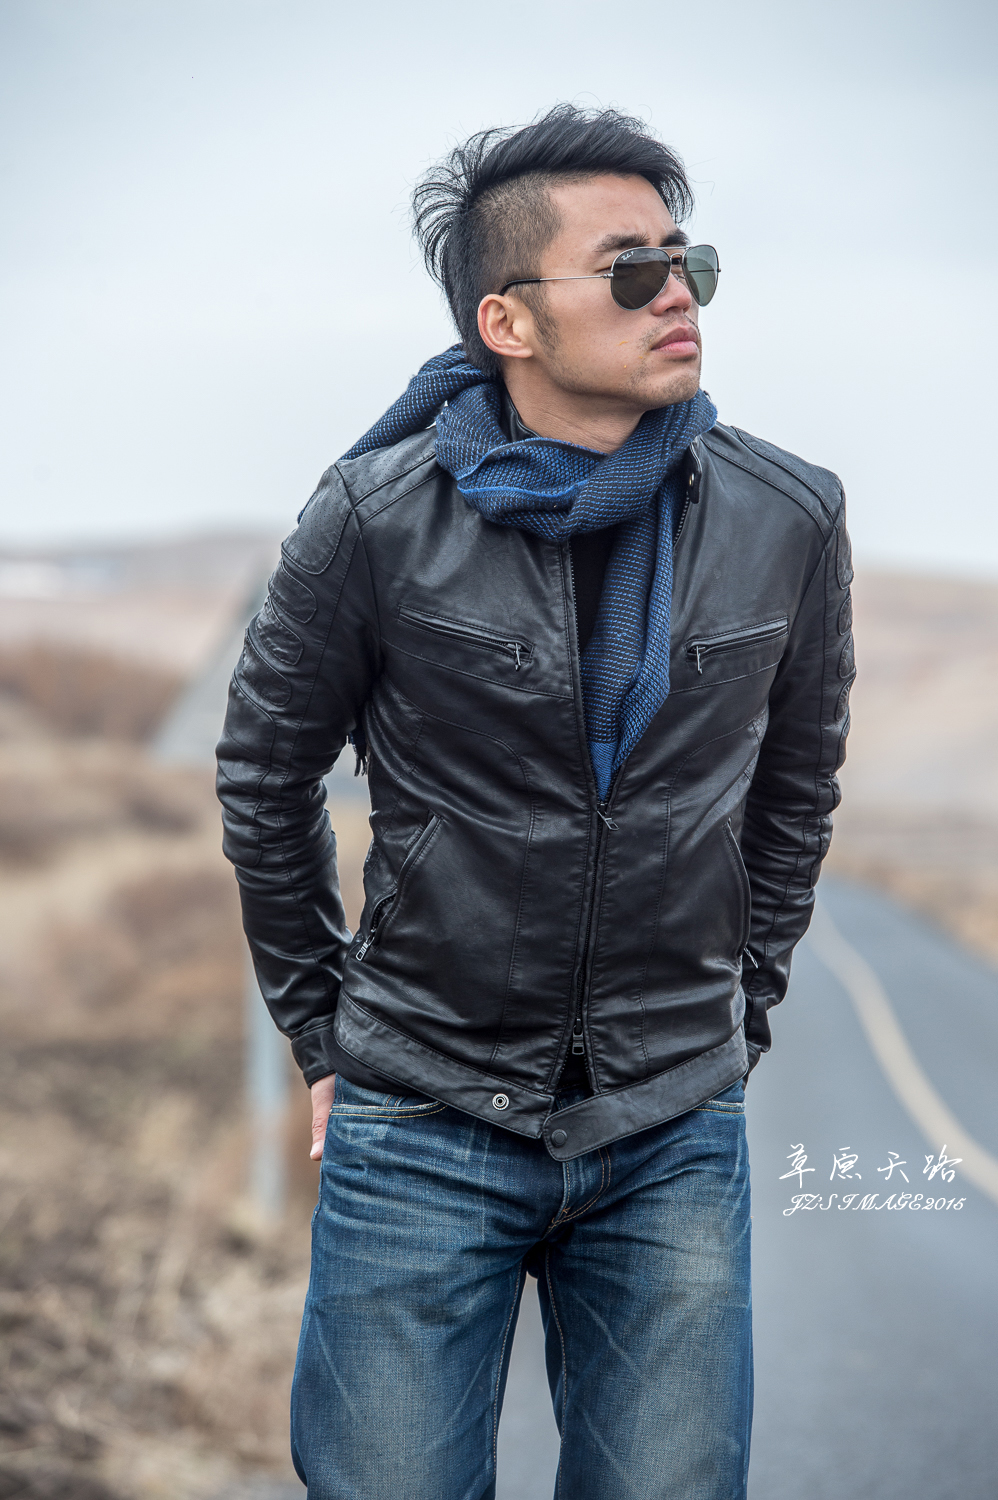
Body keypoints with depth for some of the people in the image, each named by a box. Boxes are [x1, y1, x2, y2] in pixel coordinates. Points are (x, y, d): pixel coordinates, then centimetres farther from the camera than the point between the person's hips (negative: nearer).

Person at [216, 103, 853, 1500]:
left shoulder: (788, 520, -4)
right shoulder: (379, 519, -11)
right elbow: (265, 776, 4)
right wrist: (323, 1033, 8)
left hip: (675, 1136, 2)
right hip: (425, 1135, -2)